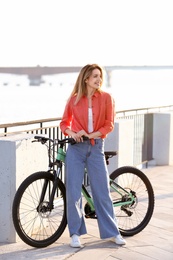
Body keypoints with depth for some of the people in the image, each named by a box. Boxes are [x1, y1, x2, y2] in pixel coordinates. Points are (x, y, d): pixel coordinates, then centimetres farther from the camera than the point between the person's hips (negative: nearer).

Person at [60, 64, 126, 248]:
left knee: (102, 190, 5)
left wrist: (89, 135, -14)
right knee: (73, 191, 0)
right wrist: (72, 133, -11)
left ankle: (112, 232, 18)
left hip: (96, 148, 0)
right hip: (76, 148, 0)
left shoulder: (106, 98, -1)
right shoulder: (74, 99, 1)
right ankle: (75, 233, 13)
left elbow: (109, 125, -3)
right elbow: (64, 123, 9)